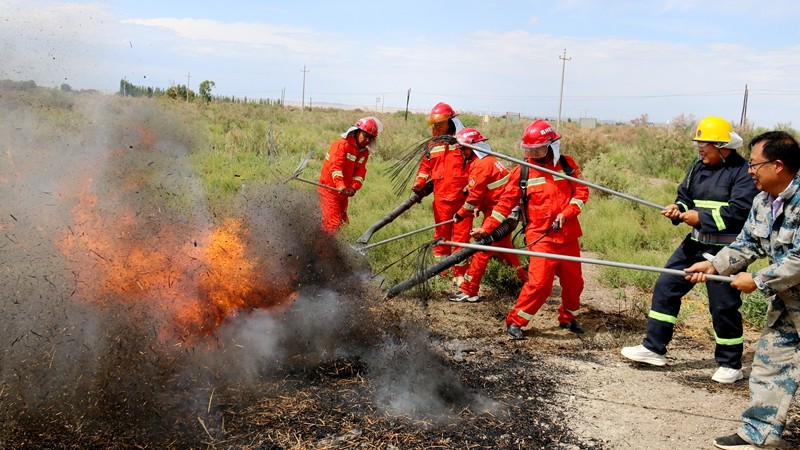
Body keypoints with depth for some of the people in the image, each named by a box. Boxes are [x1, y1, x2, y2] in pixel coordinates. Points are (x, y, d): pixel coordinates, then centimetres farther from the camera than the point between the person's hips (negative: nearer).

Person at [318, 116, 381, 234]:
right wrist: (340, 185, -43)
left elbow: (360, 172, -3)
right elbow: (335, 166, -28)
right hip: (329, 188, -8)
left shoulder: (364, 152, 8)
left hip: (344, 192, 8)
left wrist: (353, 187, -22)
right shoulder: (342, 144, -16)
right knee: (333, 223, -14)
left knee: (343, 222, 16)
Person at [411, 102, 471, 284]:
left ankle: (459, 274, 7)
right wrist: (419, 183, -1)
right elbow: (425, 167, 17)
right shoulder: (433, 146, 13)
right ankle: (441, 271, 21)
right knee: (441, 235, 10)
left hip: (462, 198, -4)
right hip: (441, 199, 4)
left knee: (461, 236, -1)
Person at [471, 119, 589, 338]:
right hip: (541, 237, -3)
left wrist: (567, 213, -12)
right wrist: (486, 228, -9)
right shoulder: (522, 172, -2)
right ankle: (515, 321, 1)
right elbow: (505, 202, -2)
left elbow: (581, 191, 4)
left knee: (573, 280, 12)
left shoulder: (566, 164, 4)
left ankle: (569, 318, 36)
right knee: (539, 282, -14)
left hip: (568, 235, 4)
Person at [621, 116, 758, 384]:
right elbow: (685, 197, 15)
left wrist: (701, 217, -19)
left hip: (725, 251, -7)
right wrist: (678, 209, -7)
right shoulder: (698, 168, 10)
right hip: (695, 243, 7)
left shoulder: (742, 172, -12)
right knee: (666, 287, 5)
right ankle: (653, 348, 16)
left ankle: (730, 365, 19)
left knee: (724, 306, 0)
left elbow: (739, 211, -21)